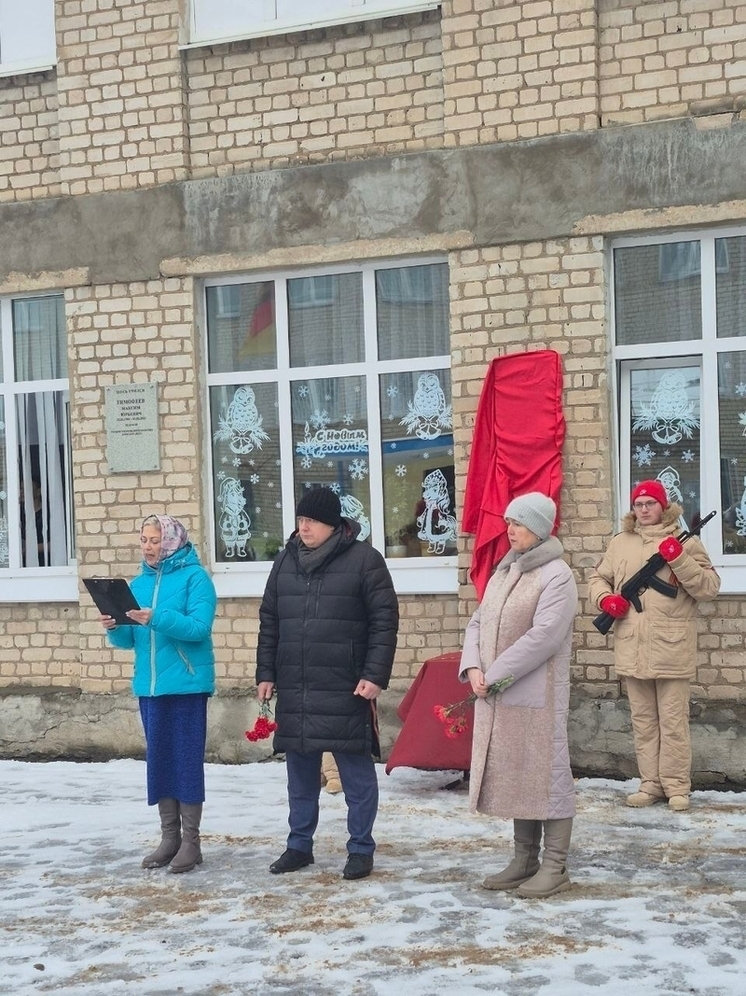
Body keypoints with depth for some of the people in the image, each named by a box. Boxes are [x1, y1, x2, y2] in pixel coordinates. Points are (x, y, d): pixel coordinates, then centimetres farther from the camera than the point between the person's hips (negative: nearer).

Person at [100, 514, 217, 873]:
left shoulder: (194, 577, -7)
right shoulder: (139, 583, 12)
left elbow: (199, 628, -17)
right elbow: (132, 640, 13)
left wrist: (156, 619, -27)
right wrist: (115, 628, -8)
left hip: (186, 683, -6)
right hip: (150, 684, 6)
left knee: (187, 759, -2)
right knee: (158, 759, 9)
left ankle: (191, 841, 4)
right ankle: (169, 837, 18)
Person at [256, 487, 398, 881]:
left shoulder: (364, 560, -5)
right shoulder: (286, 560, 10)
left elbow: (385, 622, -7)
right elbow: (269, 621, 15)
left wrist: (375, 675, -13)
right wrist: (266, 673, 10)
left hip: (346, 690, -5)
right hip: (294, 689, 5)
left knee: (357, 772, 3)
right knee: (300, 772, 12)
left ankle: (361, 849, 13)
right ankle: (299, 845, 24)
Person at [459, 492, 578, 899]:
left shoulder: (556, 576, -10)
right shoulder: (503, 572, 15)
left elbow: (544, 635, -19)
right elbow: (478, 623, 13)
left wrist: (494, 674, -17)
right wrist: (473, 667, -5)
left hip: (537, 695, -8)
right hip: (497, 697, 8)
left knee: (545, 774, -3)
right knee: (513, 776, 13)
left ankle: (555, 867, 4)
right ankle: (525, 859, 22)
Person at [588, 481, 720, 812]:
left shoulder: (684, 542, -1)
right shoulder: (621, 542, 11)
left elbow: (709, 588, -8)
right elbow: (597, 577, 21)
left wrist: (679, 559, -20)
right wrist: (605, 598, -1)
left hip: (671, 650, -4)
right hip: (632, 651, 4)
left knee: (673, 722, 1)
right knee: (643, 721, 11)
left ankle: (677, 787, 8)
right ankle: (651, 784, 18)